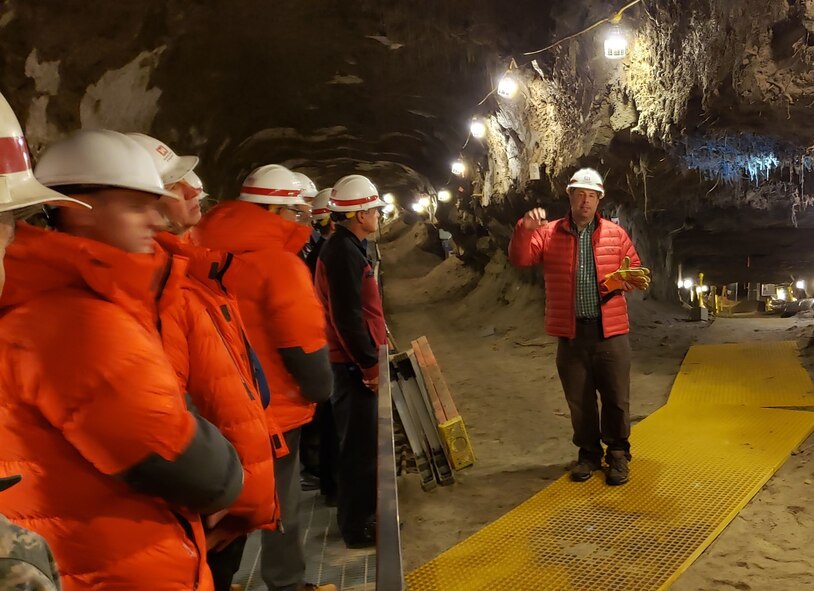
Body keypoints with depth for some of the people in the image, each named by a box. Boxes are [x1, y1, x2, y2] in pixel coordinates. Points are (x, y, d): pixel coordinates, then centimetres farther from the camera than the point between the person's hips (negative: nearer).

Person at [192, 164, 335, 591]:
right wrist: (319, 389, -6)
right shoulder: (278, 261, -20)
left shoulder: (210, 251, 5)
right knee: (280, 505, 10)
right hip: (272, 409, -7)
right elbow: (303, 341, -22)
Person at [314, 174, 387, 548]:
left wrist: (374, 354, 21)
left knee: (362, 441, 20)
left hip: (356, 361, 10)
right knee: (359, 444, 1)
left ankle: (362, 510, 36)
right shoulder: (343, 252, -19)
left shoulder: (348, 248, 14)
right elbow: (347, 317, -24)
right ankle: (357, 526, 14)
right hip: (354, 365, -10)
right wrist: (370, 365, -20)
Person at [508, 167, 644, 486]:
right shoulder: (549, 233, 3)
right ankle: (588, 453, 29)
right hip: (571, 333, 0)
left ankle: (618, 454, 25)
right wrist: (525, 229, -24)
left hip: (610, 331, 0)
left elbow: (635, 272, 12)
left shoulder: (615, 233, 5)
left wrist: (626, 280, -12)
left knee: (616, 398, 7)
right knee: (579, 399, 11)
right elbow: (520, 259, -7)